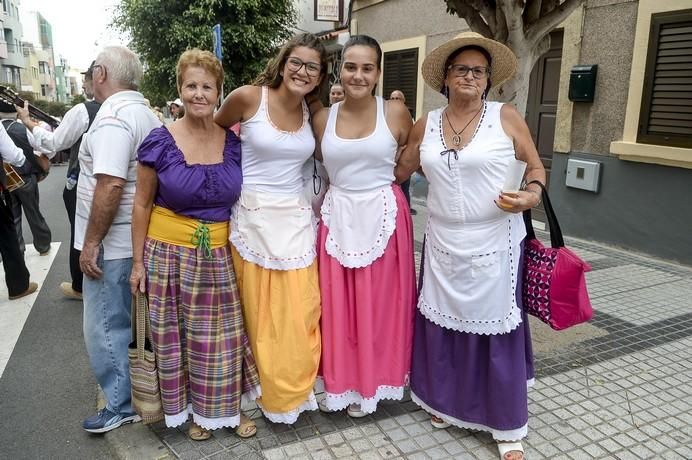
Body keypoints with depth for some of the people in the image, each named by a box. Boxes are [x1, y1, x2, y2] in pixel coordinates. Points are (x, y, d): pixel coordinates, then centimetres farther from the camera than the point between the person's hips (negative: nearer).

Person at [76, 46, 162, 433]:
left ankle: (121, 406, 16)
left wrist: (91, 242, -20)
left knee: (105, 327, 3)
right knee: (133, 319, 21)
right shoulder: (148, 114, 11)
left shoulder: (113, 117, -18)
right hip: (139, 237, 9)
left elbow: (110, 185, -27)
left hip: (112, 243, -9)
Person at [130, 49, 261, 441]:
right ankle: (191, 409, 33)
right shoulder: (160, 142, -8)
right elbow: (142, 205, -1)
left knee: (221, 335, 11)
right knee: (177, 334, 11)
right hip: (170, 253, -2)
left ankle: (227, 407, 32)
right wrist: (138, 261, -2)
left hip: (219, 255, 2)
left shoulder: (234, 143, -1)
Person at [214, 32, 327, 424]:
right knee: (261, 312, 7)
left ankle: (297, 387, 28)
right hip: (254, 217, -3)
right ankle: (271, 392, 27)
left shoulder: (312, 111, 6)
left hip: (296, 218, 4)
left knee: (300, 312, 6)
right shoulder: (248, 97, -7)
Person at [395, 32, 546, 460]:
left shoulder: (507, 116, -4)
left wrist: (532, 195, -16)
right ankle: (447, 401, 35)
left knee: (496, 328, 4)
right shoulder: (426, 125, 5)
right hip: (443, 243, 3)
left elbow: (536, 166, 3)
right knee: (443, 323, 11)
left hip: (494, 244, -3)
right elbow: (398, 171, 15)